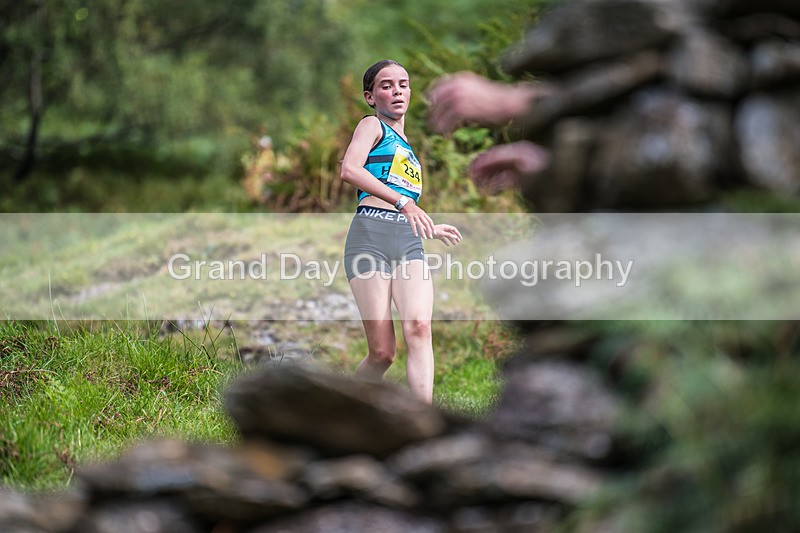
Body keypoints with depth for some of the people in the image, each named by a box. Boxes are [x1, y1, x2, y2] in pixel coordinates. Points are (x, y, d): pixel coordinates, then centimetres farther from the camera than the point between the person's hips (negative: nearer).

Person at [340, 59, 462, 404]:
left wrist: (433, 230, 40)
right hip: (370, 236, -6)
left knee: (419, 328, -21)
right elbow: (350, 170, -12)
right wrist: (402, 202, -19)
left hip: (409, 243, 6)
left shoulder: (406, 147, 31)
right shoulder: (372, 126, 10)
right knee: (382, 352, -11)